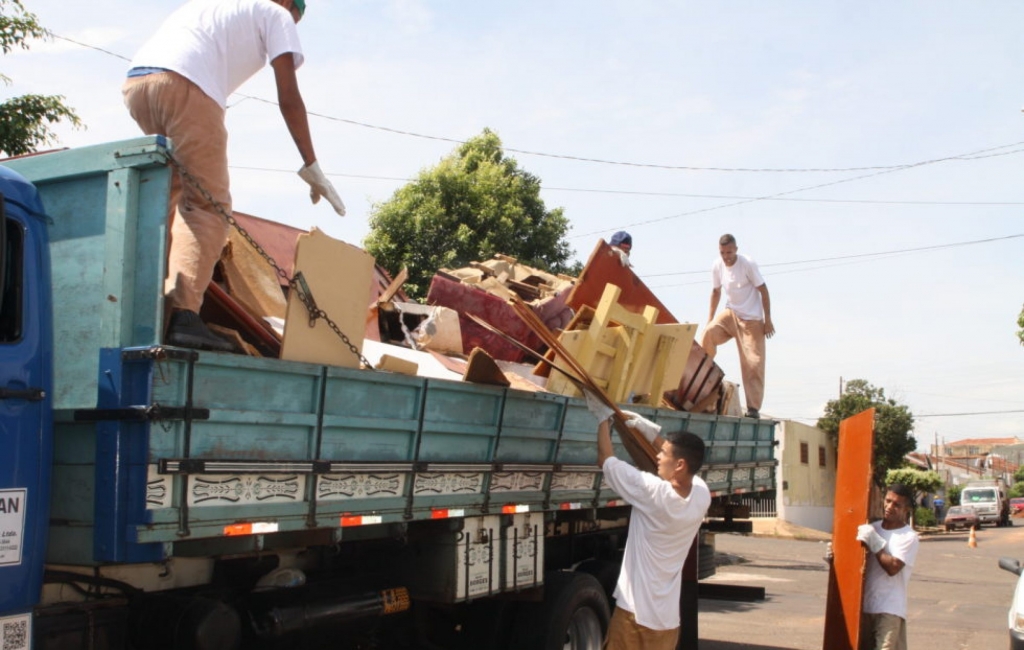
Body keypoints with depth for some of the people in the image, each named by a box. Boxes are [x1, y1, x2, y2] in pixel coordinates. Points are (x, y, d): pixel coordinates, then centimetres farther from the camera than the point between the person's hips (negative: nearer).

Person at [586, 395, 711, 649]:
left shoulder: (653, 491, -19)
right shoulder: (701, 495, -3)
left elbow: (606, 460, -6)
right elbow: (681, 455, 19)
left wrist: (603, 417, 6)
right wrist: (651, 431, 16)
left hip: (635, 610, -5)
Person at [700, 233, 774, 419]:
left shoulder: (748, 264, -17)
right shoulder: (717, 266, -3)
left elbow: (763, 290, -11)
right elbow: (716, 292, 12)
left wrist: (768, 320, -12)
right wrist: (710, 319, 9)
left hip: (752, 319, -4)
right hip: (730, 313, 4)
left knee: (753, 363, -8)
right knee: (708, 333, -26)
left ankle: (753, 407, -2)